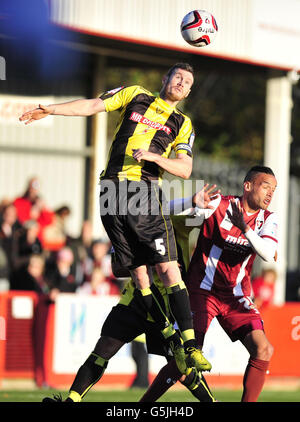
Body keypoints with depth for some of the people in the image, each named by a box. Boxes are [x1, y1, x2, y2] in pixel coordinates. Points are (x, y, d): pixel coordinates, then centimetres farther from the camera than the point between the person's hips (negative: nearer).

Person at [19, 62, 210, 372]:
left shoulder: (182, 124, 15)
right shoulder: (134, 96, 16)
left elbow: (185, 170, 5)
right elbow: (92, 106, 12)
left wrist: (153, 156, -10)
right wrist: (49, 110, 3)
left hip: (146, 195, -1)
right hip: (113, 193, 1)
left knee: (168, 268, -12)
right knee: (139, 274, -3)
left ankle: (191, 346, -13)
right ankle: (173, 343, 1)